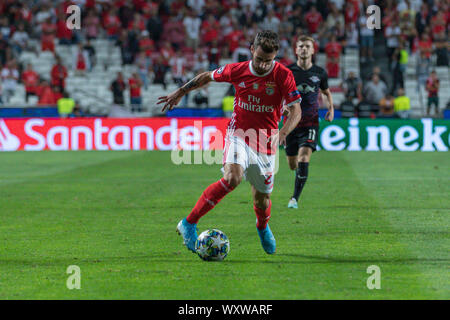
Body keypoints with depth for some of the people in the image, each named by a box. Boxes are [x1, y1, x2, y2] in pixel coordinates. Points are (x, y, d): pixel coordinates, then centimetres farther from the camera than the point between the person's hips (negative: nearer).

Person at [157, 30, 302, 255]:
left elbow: (296, 110, -13)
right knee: (233, 177, -29)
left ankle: (263, 228, 47)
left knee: (262, 197, 9)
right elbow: (208, 76, 12)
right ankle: (189, 224, -22)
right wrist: (180, 92, 13)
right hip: (238, 134, -1)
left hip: (265, 143, 2)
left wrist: (282, 133, -31)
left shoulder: (283, 76, -10)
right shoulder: (237, 71, -6)